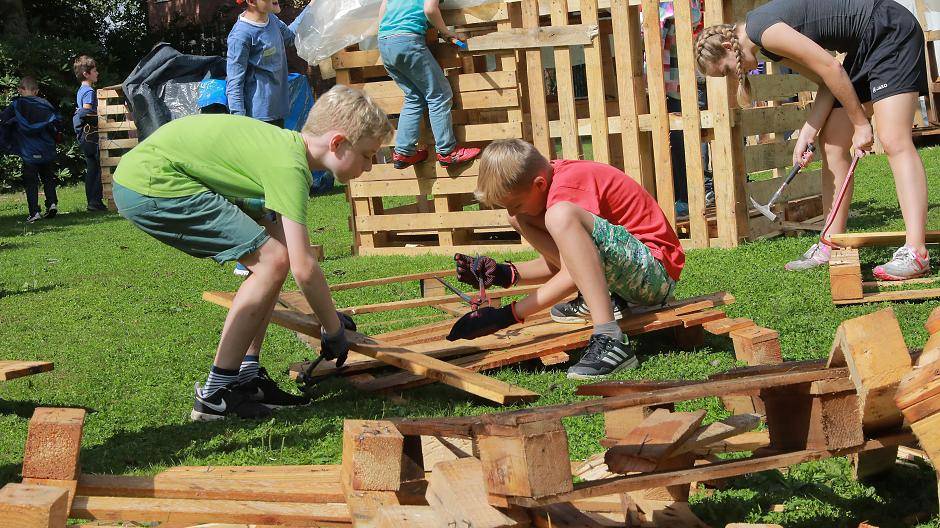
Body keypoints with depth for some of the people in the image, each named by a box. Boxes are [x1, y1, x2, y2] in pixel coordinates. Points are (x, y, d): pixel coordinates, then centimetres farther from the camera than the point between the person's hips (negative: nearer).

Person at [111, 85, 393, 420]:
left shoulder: (287, 143, 12)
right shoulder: (289, 167, -18)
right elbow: (304, 269, -21)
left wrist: (328, 314, 21)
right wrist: (334, 331, -7)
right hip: (152, 184, -11)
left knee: (269, 256, 11)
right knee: (273, 261, -11)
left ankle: (246, 377, 13)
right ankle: (216, 394, -7)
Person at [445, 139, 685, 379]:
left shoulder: (567, 187, -20)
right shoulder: (552, 176, 8)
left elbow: (573, 275, -25)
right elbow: (558, 265, 13)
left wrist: (507, 315, -24)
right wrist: (505, 274, -2)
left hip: (657, 272, -10)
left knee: (562, 216, -35)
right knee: (521, 220, 6)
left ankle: (610, 340, -42)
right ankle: (595, 299, 3)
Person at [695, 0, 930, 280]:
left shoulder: (763, 29, -19)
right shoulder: (771, 45, 10)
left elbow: (831, 69, -20)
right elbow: (827, 82, 6)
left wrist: (860, 123, -13)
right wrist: (807, 134, -3)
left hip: (892, 32, -10)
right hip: (866, 47, 10)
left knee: (894, 141, -20)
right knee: (832, 143, 8)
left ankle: (915, 253, -28)